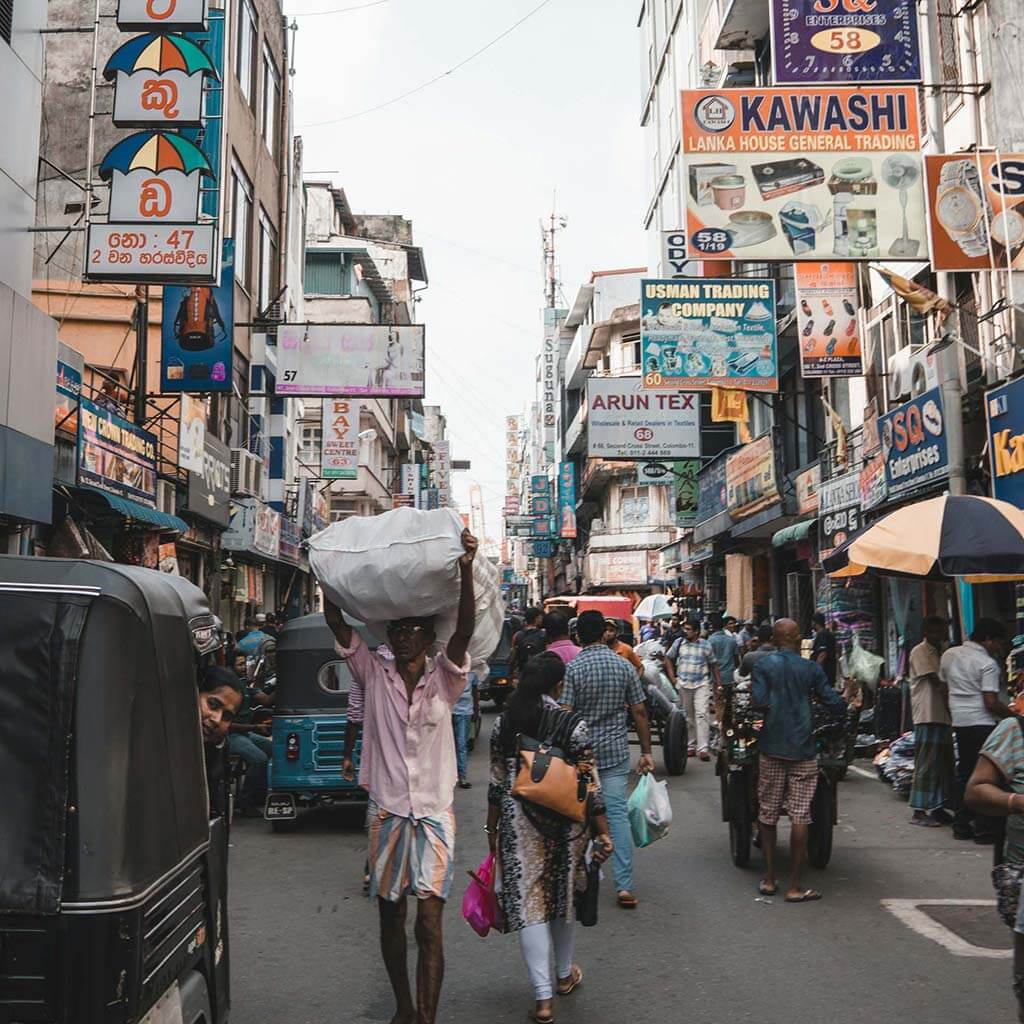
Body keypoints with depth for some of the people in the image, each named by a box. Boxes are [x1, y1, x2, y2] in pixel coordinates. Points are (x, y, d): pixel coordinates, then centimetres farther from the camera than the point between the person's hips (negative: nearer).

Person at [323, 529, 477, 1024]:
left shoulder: (444, 680, -2)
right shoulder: (374, 675, 2)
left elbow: (465, 630, -18)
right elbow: (337, 622, -4)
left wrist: (466, 570, -32)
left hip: (434, 814, -2)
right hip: (387, 812, 2)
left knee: (429, 922, -6)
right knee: (390, 918, 14)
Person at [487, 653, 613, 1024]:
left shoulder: (503, 723, -3)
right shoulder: (574, 725, -11)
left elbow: (497, 783, 2)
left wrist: (492, 828, 14)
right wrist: (603, 832, -2)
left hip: (518, 822, 0)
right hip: (565, 822, 0)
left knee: (528, 899, 3)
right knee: (563, 893, 18)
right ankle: (564, 975, 37)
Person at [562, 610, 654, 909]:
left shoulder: (572, 669, -9)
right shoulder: (623, 665, 0)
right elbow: (639, 712, 1)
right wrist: (646, 751, 8)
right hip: (616, 752, 2)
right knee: (618, 814, 1)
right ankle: (624, 885, -4)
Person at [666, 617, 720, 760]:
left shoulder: (706, 645, -1)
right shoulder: (679, 642, 2)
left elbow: (714, 665, 7)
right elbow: (669, 659, 13)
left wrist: (718, 683, 5)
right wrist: (672, 678, 6)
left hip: (701, 684, -2)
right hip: (683, 685, 2)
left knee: (701, 714, -13)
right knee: (688, 716, 10)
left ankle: (702, 749, -14)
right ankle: (691, 746, 21)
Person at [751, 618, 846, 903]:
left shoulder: (763, 665, -2)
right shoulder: (811, 668, -2)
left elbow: (759, 701, -12)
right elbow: (834, 703, -1)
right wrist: (849, 702, 21)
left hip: (771, 748, 1)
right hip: (802, 750, -1)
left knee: (768, 813, 12)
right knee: (800, 816, 1)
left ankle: (769, 879, 17)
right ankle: (794, 887, 3)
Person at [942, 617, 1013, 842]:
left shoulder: (949, 655, 10)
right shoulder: (988, 664, -12)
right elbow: (991, 703, -17)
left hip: (959, 722, 7)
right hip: (982, 723, -7)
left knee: (964, 773, 13)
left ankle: (961, 825, 16)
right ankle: (983, 828, 0)